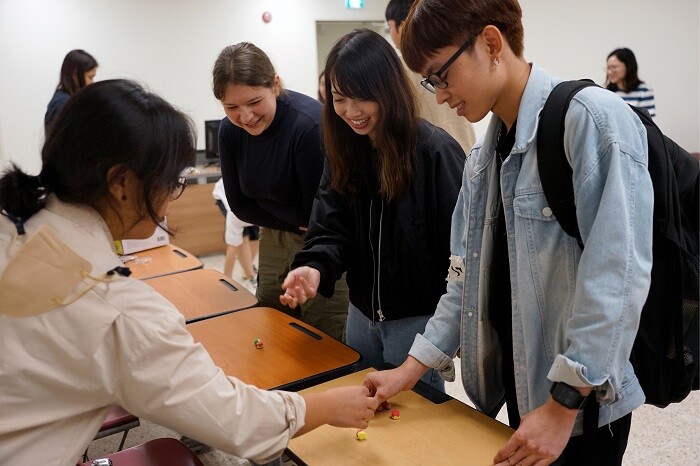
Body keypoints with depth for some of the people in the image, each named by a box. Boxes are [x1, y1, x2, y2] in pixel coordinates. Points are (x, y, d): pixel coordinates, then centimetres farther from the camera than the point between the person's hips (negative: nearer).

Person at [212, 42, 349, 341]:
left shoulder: (310, 123, -27)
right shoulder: (230, 131, -8)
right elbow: (240, 205, 0)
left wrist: (265, 205, -11)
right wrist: (295, 221, -11)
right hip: (274, 242, 6)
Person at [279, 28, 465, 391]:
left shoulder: (435, 151, -19)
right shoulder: (344, 152, 0)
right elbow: (332, 228, -4)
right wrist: (315, 267, -25)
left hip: (419, 319, -6)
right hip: (361, 316, 6)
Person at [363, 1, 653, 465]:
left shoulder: (594, 120, -17)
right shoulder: (484, 154, 6)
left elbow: (617, 275, -23)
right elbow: (469, 275, 8)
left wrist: (562, 406, -22)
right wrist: (410, 370, 4)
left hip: (583, 399, -6)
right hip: (517, 383, 6)